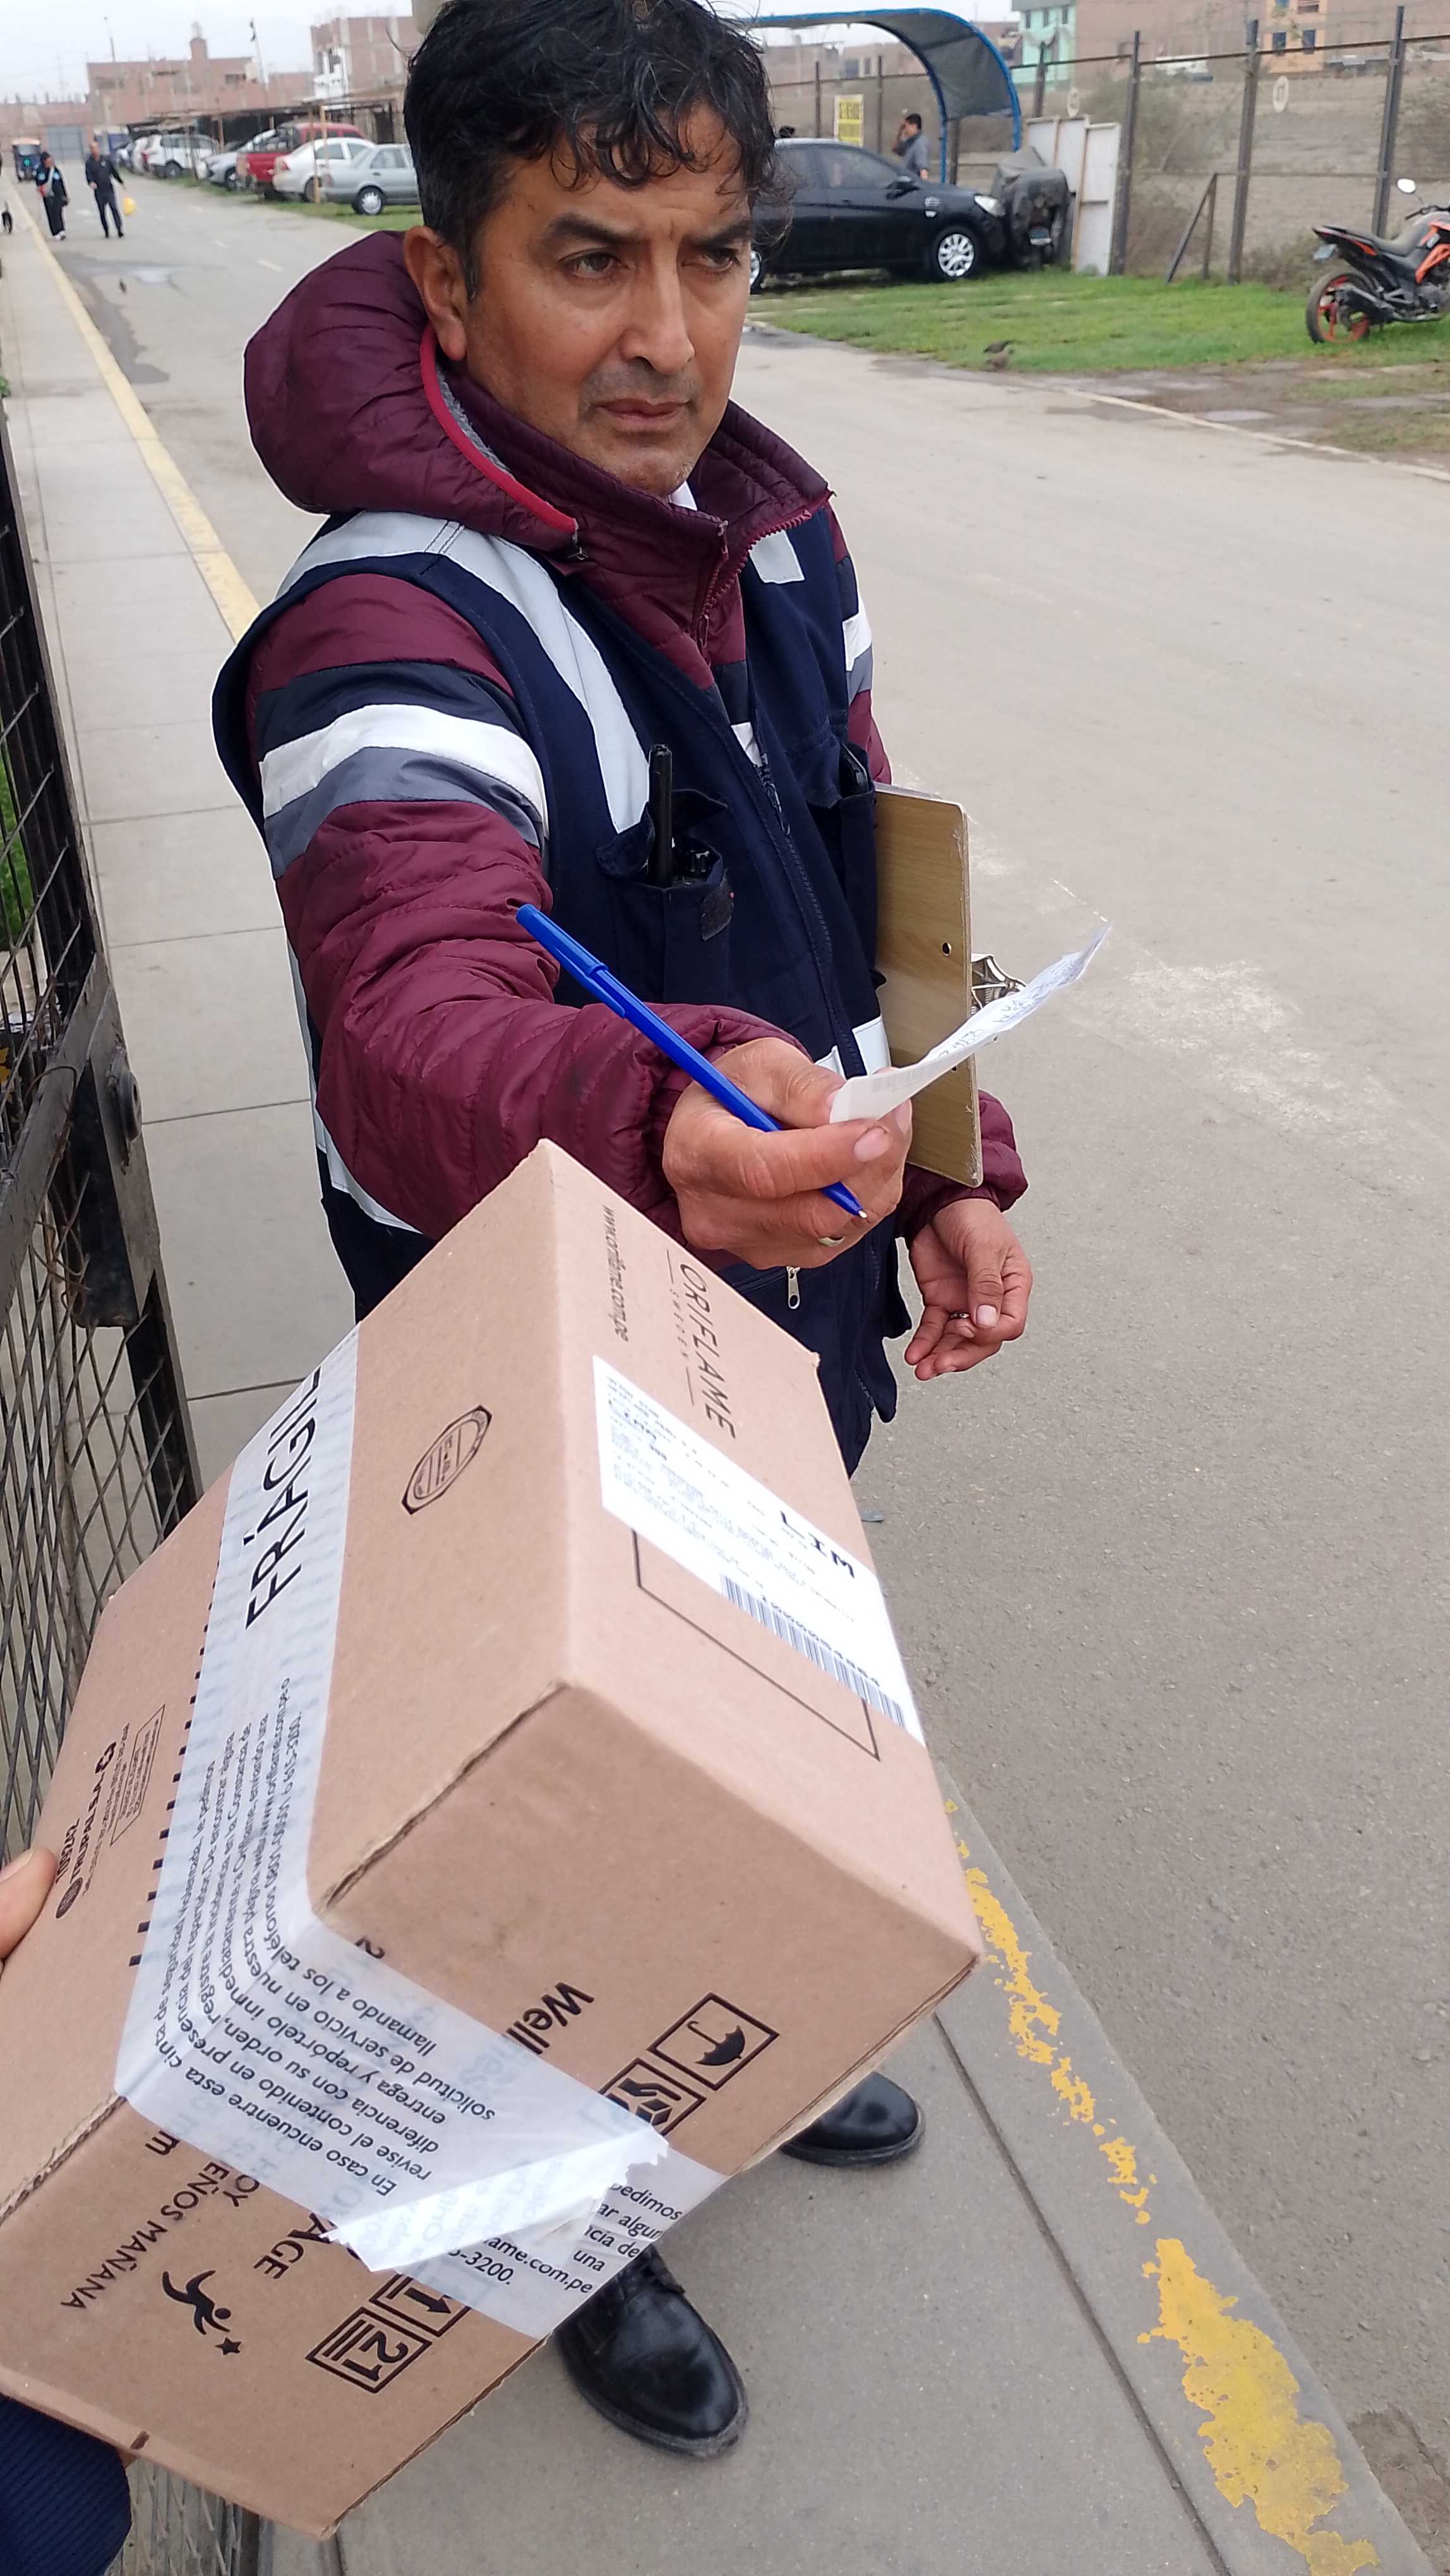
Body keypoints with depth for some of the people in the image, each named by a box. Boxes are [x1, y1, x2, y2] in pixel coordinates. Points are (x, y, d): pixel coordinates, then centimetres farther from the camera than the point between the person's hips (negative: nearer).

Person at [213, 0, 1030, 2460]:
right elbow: (410, 1027, -46)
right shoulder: (397, 637, -28)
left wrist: (947, 1172, 4)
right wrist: (655, 1121, -66)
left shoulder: (771, 530, -1)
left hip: (790, 1320, 8)